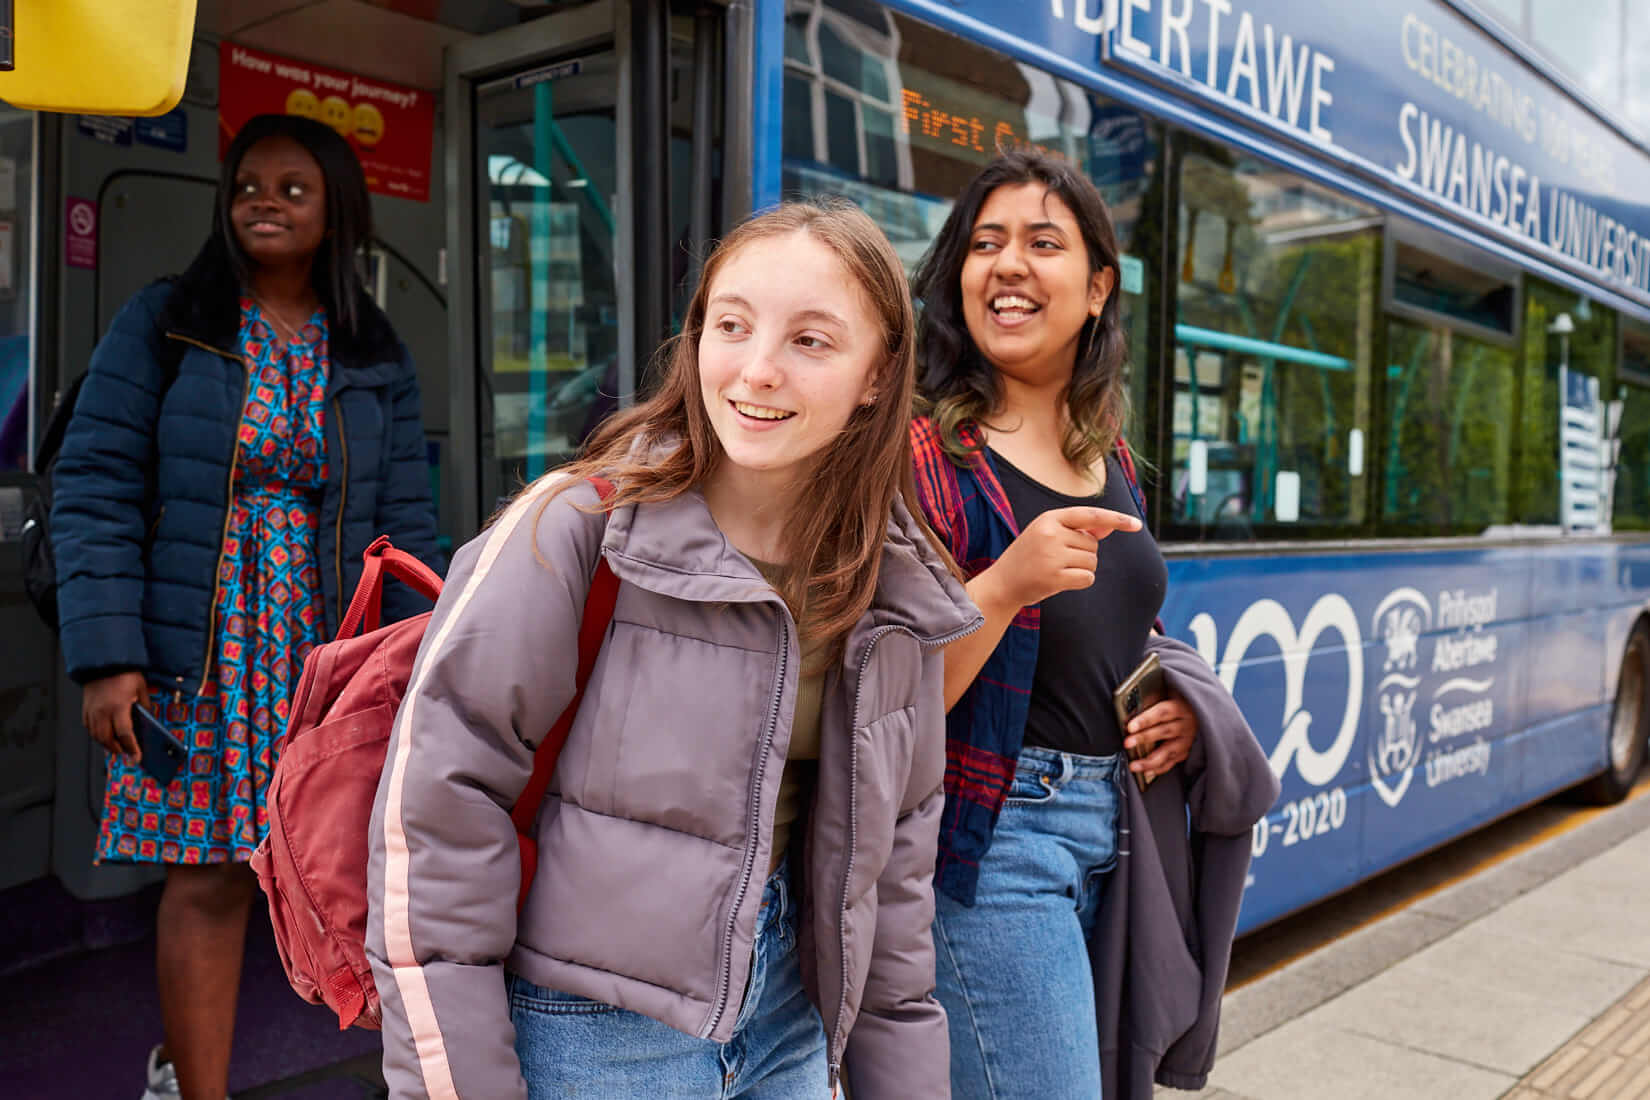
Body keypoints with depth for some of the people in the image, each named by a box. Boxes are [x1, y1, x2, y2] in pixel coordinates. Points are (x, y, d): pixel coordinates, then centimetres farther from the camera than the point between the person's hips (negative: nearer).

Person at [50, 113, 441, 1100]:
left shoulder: (377, 359, 9)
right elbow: (95, 490, -2)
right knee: (208, 879, 0)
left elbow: (405, 525, 7)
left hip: (332, 659, 3)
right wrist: (107, 657, -10)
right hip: (195, 658, -2)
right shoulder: (164, 326, 2)